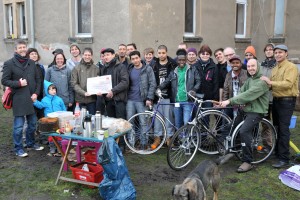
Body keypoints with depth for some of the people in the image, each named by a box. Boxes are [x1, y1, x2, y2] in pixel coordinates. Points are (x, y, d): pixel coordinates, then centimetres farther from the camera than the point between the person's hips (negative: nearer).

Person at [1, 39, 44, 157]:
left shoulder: (31, 63, 11)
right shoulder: (9, 63, -3)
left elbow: (38, 79, 12)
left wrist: (36, 93, 0)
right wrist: (18, 83, -15)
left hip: (32, 99, 5)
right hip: (18, 100, -5)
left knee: (32, 124, 15)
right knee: (18, 126, 0)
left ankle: (30, 143, 34)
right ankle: (18, 149, 13)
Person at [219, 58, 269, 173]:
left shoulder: (262, 81, -14)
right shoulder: (249, 80, 15)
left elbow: (248, 95, -26)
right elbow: (241, 93, 2)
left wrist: (230, 101, -30)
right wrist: (229, 101, -18)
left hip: (256, 111, -9)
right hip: (246, 110, 9)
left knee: (244, 131, -26)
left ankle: (247, 162, -15)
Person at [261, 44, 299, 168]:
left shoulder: (291, 67, -10)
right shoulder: (275, 69, 16)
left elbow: (288, 83, -24)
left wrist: (271, 82, -26)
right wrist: (269, 85, -3)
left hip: (287, 101, -8)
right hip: (276, 100, 9)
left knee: (283, 130, -9)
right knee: (276, 128, 16)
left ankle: (284, 159, -5)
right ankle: (277, 152, 30)